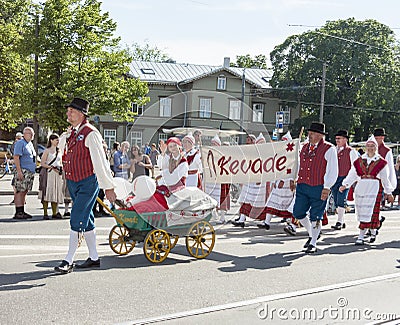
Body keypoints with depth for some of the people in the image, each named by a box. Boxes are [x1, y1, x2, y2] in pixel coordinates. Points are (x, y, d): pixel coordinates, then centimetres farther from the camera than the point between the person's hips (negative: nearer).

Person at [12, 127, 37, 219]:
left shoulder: (30, 144, 20)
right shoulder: (20, 143, -6)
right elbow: (16, 157, -15)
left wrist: (33, 171, 24)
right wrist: (19, 171, -22)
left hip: (30, 172, 9)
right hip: (22, 171, -9)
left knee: (24, 192, 9)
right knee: (19, 191, -9)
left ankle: (22, 212, 13)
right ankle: (18, 213, -11)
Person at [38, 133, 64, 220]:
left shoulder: (58, 151, 17)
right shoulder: (47, 150, -1)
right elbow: (42, 163, -7)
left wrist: (60, 169, 6)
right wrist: (52, 167, -17)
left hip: (57, 174, 6)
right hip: (48, 173, -6)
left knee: (56, 193, 4)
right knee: (47, 192, -8)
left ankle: (55, 213, 10)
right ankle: (45, 213, -5)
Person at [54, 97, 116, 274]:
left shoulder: (90, 134, -14)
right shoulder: (69, 134, 9)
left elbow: (100, 162, -16)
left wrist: (108, 188, -16)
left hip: (87, 183, -8)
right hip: (72, 182, 8)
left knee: (77, 220, -11)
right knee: (86, 221, 13)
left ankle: (68, 261, -6)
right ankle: (94, 258, 23)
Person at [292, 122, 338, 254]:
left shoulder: (328, 149, -6)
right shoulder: (305, 147, 14)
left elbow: (332, 171, -10)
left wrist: (327, 188, -17)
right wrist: (295, 179, 18)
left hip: (318, 188, -6)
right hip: (302, 186, 6)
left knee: (315, 217, 1)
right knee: (297, 213, 5)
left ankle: (313, 244, 16)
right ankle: (311, 234, 30)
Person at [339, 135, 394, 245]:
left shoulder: (381, 162, 3)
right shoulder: (360, 160, 10)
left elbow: (385, 179, 7)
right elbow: (352, 174, 6)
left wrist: (389, 193, 10)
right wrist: (345, 185, -6)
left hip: (374, 188, -4)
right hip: (361, 188, 4)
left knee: (369, 211, -10)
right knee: (361, 211, 6)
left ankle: (361, 236, -8)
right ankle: (373, 231, 29)